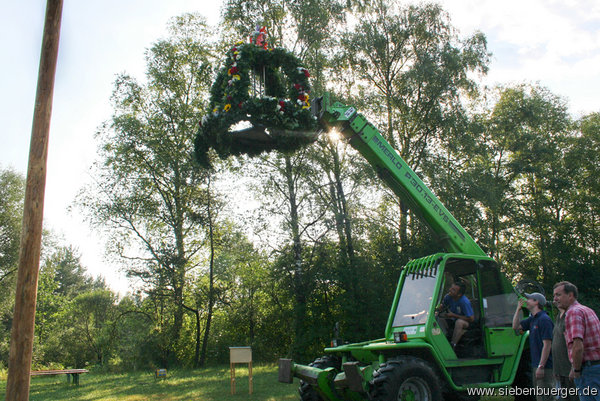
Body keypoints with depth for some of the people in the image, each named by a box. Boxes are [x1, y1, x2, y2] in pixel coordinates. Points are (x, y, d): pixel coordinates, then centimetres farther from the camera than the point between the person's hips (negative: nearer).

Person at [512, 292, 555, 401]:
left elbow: (547, 345, -20)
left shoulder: (544, 319, -16)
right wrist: (518, 309, 9)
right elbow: (516, 326, 17)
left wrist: (541, 366, -22)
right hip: (536, 364, 10)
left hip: (545, 366, -10)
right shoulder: (532, 319, 12)